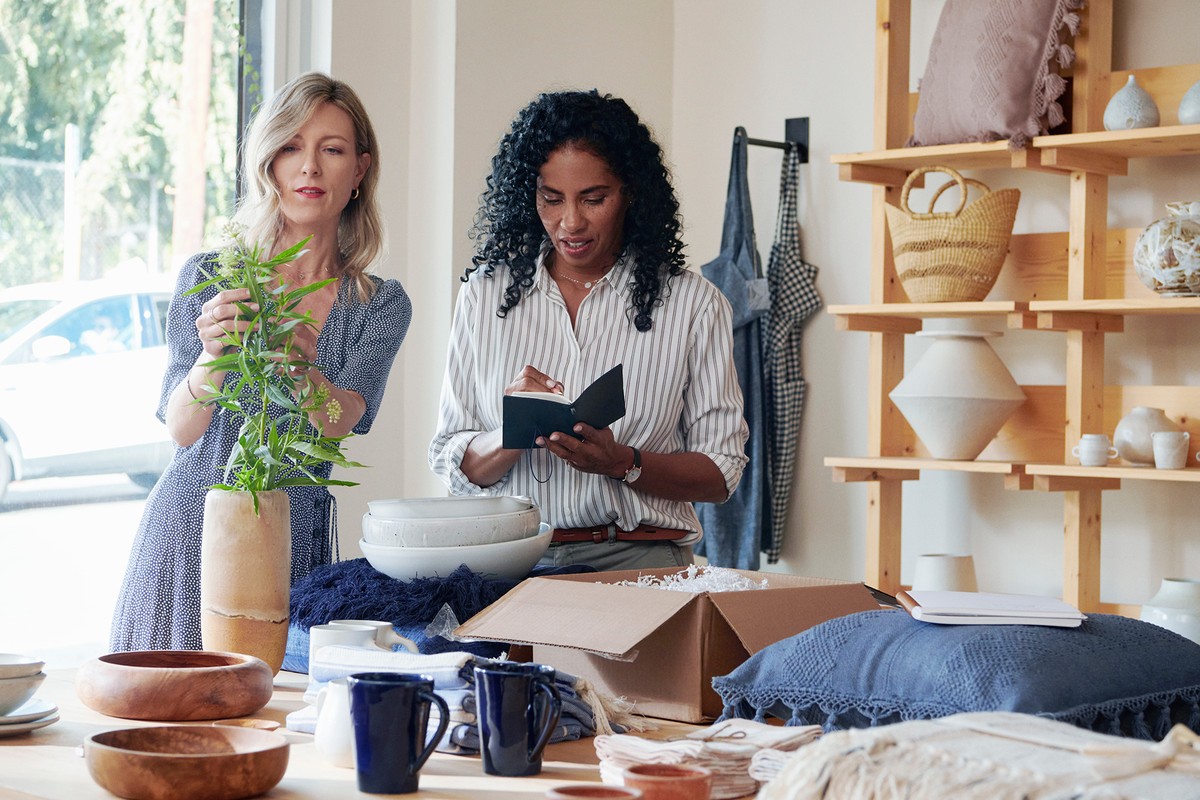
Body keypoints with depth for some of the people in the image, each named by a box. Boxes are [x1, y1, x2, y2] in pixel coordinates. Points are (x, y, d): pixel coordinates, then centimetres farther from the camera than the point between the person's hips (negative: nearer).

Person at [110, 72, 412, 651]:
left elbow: (341, 421, -14)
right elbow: (181, 427, -10)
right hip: (191, 531, -1)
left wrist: (301, 366, -36)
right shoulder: (209, 277, -1)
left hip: (298, 544, 1)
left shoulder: (382, 304, 2)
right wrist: (212, 354, -31)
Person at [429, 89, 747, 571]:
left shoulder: (693, 305, 6)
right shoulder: (486, 293, 12)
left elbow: (721, 472, 5)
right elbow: (453, 467, 11)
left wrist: (622, 464, -12)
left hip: (637, 557, -1)